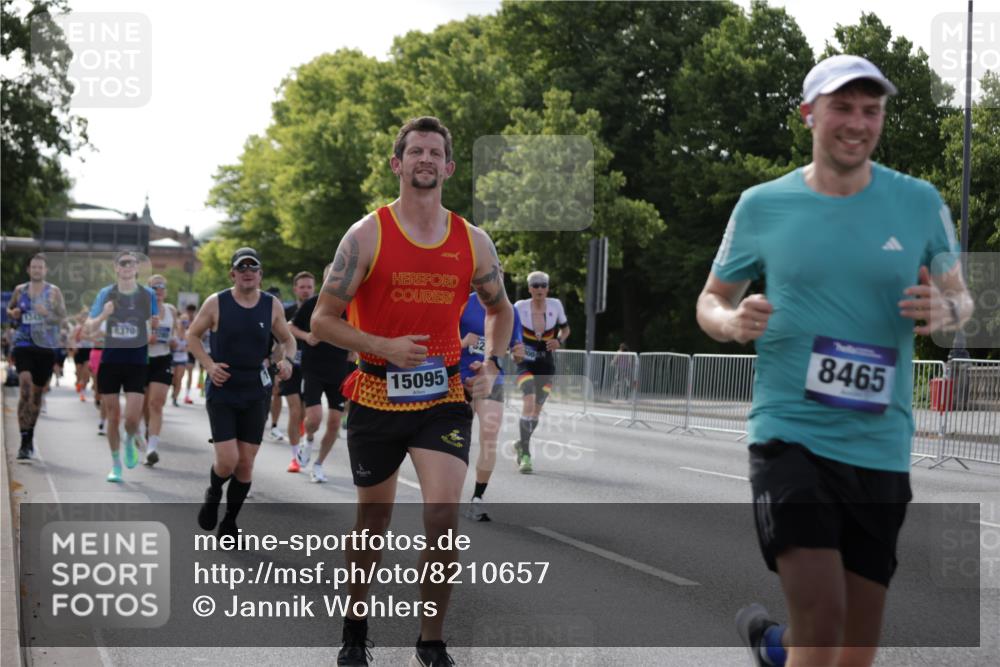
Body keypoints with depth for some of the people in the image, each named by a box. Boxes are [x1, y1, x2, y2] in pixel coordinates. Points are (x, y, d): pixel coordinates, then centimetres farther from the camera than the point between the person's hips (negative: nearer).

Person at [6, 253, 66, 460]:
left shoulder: (54, 292, 1)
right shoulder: (19, 290, 7)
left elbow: (62, 317, -3)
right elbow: (9, 309, 20)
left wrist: (47, 314, -22)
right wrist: (12, 314, -3)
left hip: (46, 346, 0)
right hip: (23, 343, 0)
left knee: (38, 392, 11)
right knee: (25, 387, -18)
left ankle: (30, 436, 30)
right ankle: (25, 441, -20)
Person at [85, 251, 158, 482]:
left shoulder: (148, 294, 1)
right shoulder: (106, 294, 0)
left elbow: (154, 325, 17)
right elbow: (89, 329, -1)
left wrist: (156, 324, -3)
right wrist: (103, 316, -18)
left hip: (137, 362, -1)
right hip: (110, 361, 1)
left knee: (132, 418, -9)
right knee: (113, 417, 4)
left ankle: (130, 441, 27)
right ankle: (116, 465, 20)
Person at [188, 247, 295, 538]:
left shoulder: (272, 306, 1)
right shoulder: (216, 303, -6)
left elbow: (288, 339, 14)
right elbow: (192, 335, 5)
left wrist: (287, 359, -8)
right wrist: (209, 365, -10)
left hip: (255, 394, 3)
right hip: (221, 392, -2)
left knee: (246, 463, 4)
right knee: (227, 460, -13)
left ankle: (229, 523, 21)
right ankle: (213, 496, 21)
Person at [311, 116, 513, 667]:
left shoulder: (473, 242, 4)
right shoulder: (367, 235, -5)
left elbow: (500, 309, 22)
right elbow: (323, 321, -4)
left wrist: (491, 363, 6)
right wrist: (385, 347, -17)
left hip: (444, 398, 1)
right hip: (377, 397, -1)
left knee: (443, 516, -16)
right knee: (372, 522, 12)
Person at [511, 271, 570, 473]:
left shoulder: (556, 305, -4)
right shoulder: (520, 307, -10)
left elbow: (565, 328, 11)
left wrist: (559, 341, -9)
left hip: (547, 364, 3)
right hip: (526, 363, -3)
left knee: (537, 409, 9)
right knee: (528, 402, -22)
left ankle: (521, 445, 34)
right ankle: (525, 454, -19)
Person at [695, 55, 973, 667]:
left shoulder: (920, 202, 4)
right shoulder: (762, 205, 1)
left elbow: (962, 298, 12)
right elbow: (711, 301, 11)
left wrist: (945, 309, -12)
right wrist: (733, 322, -13)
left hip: (881, 445, 3)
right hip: (789, 431, -2)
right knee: (821, 614, -20)